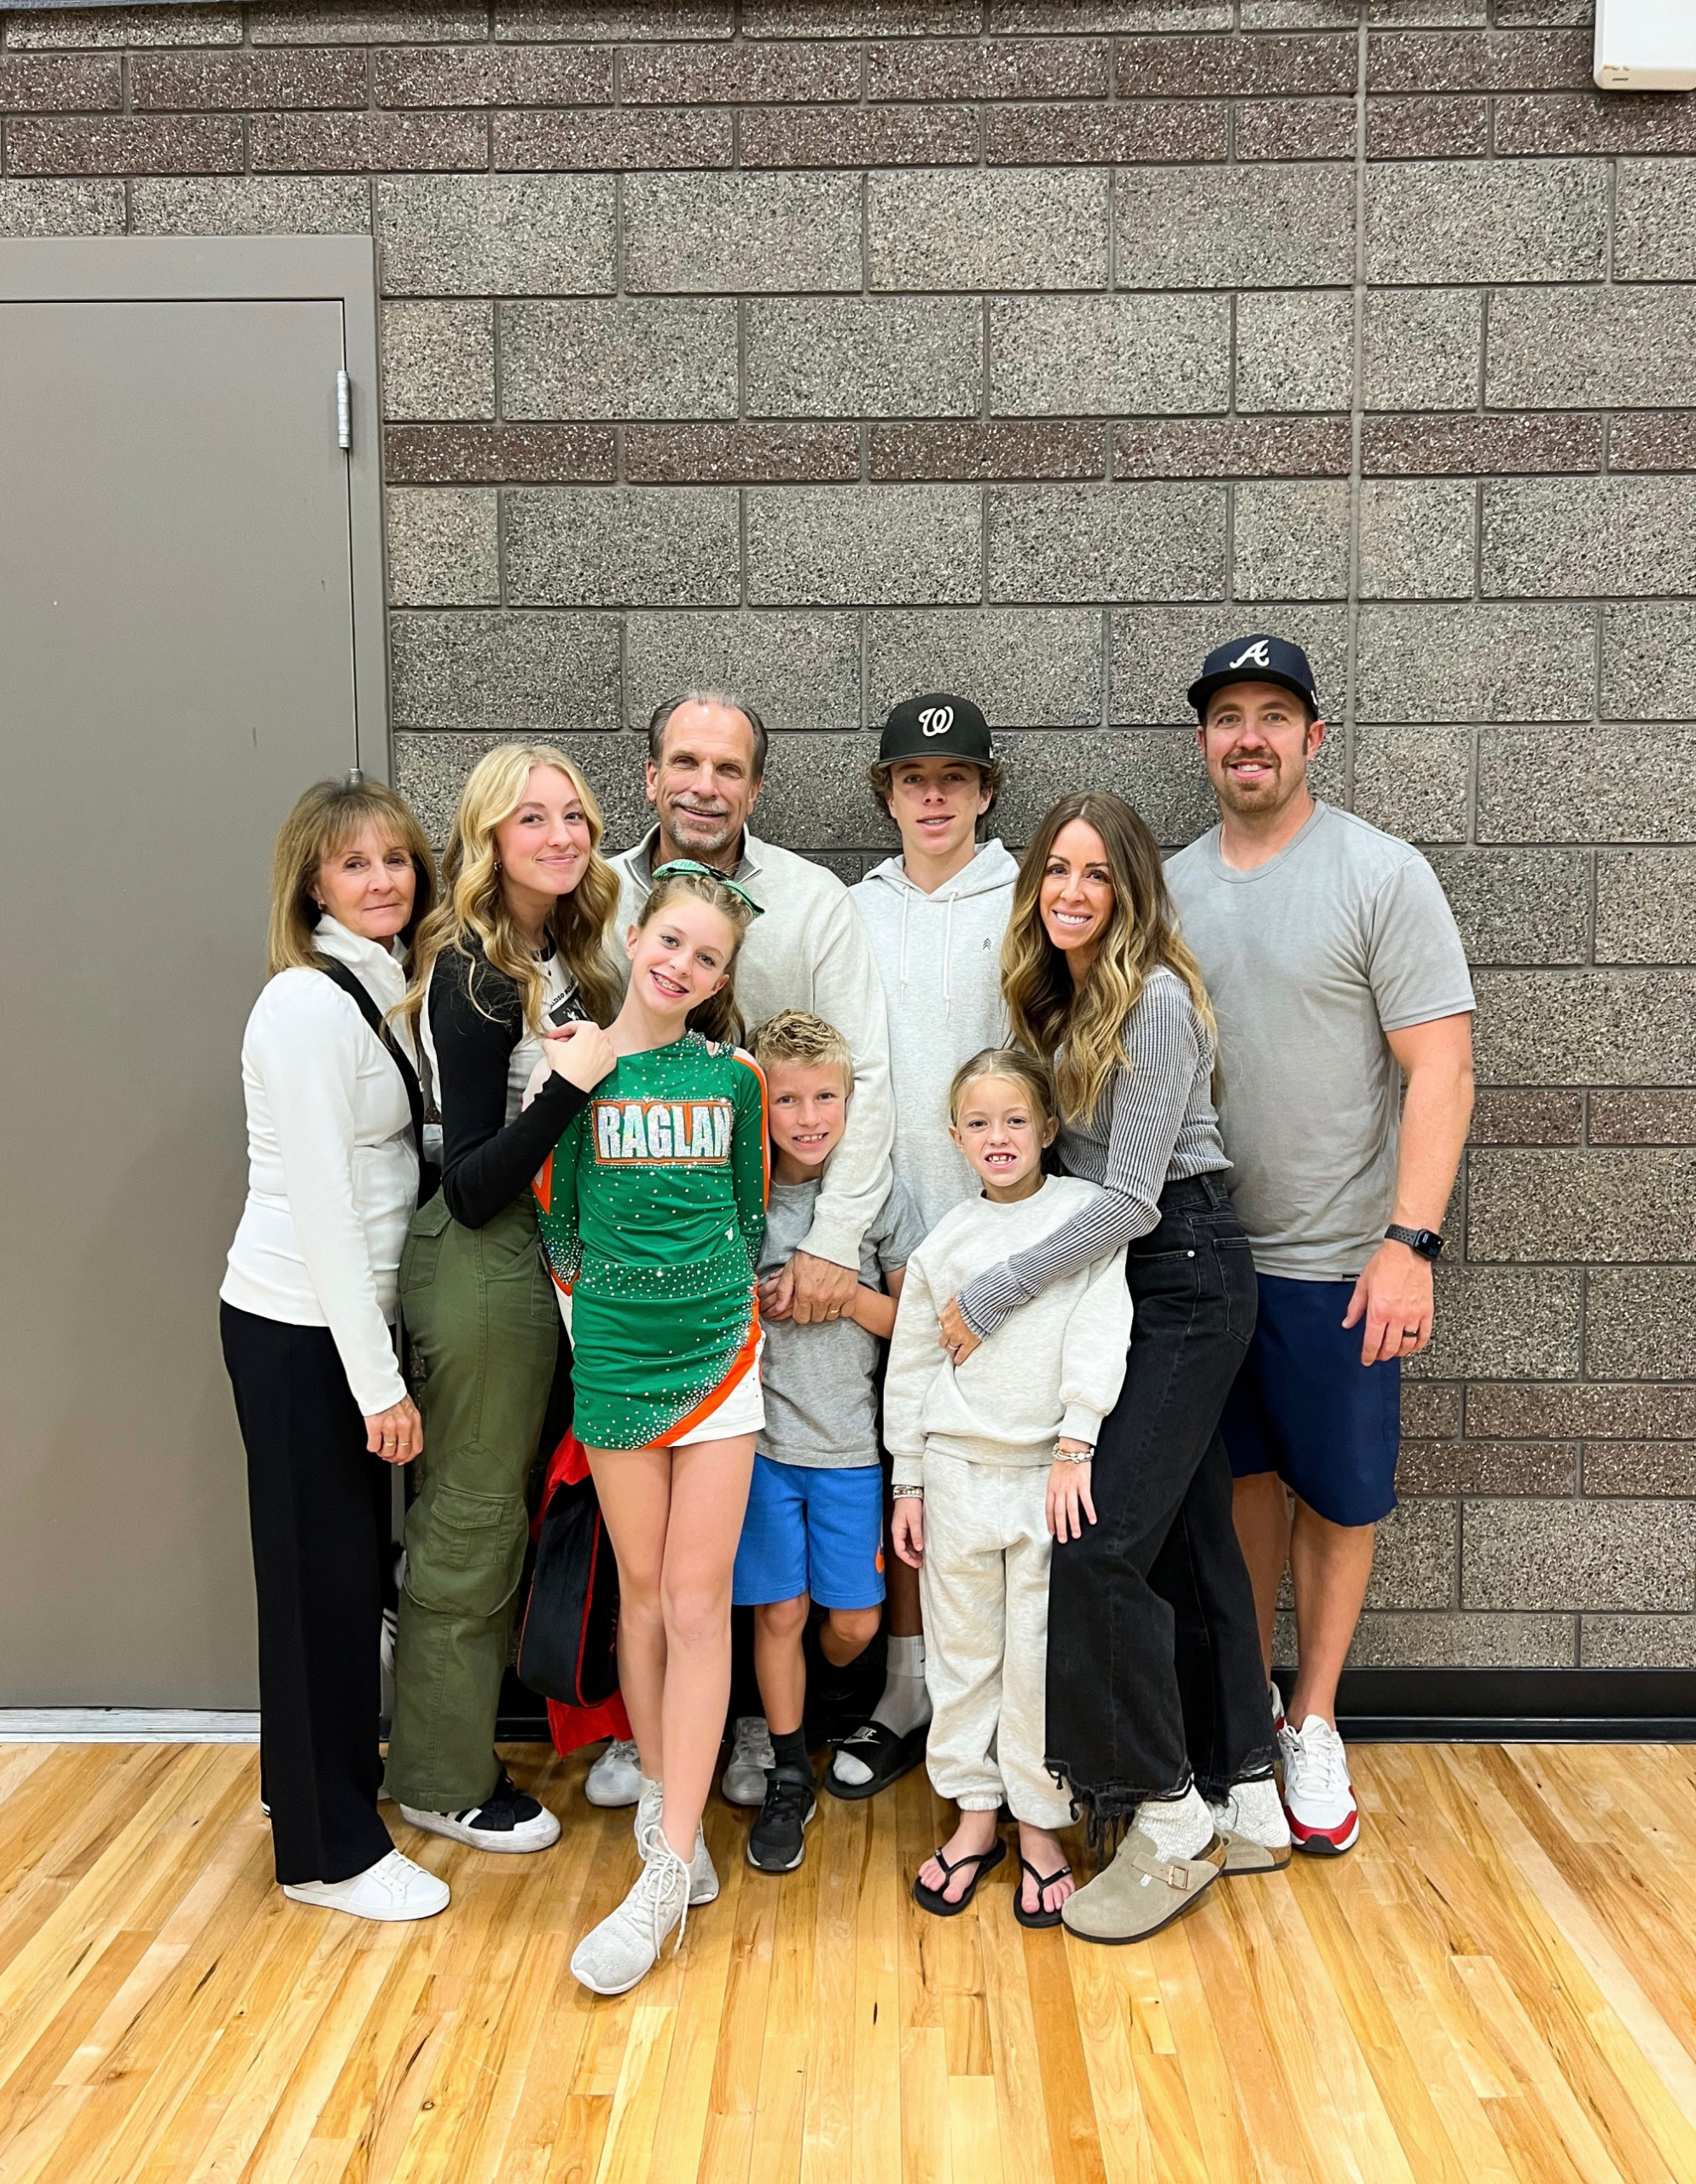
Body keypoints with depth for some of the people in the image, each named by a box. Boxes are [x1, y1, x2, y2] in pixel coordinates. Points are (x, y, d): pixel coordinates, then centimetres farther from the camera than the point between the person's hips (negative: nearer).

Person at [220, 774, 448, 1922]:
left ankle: (327, 1779, 36)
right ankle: (330, 1850, 18)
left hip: (351, 1317, 8)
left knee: (352, 1565, 17)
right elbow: (320, 1203, -20)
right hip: (297, 1327, -8)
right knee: (321, 1573, 3)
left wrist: (380, 1360, 7)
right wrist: (379, 1380, -18)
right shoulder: (306, 1005, -17)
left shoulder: (388, 989, 10)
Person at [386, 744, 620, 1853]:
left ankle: (459, 1738, 38)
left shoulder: (560, 950, 7)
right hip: (483, 1266, -9)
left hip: (542, 1253, 9)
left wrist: (594, 1055, -1)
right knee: (473, 1521, 5)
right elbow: (474, 1188, -23)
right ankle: (445, 1782, 24)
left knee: (498, 1511, 20)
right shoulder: (474, 974, -20)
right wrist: (570, 1081, -31)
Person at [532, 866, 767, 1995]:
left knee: (697, 1601, -1)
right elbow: (557, 1217, 3)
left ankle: (668, 1872, 4)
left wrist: (735, 1303, 9)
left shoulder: (735, 1076, 1)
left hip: (717, 1352, 0)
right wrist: (597, 1302, 2)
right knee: (642, 1591, 11)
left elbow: (751, 1211, 10)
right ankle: (664, 1802, 29)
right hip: (613, 1357, 0)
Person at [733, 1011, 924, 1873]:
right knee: (779, 1611, 6)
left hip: (850, 1442, 0)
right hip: (762, 1437, 0)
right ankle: (789, 1779, 23)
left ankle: (823, 1703, 39)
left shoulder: (883, 1200, -2)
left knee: (856, 1622, 7)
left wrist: (845, 1293, -14)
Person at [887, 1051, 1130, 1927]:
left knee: (1042, 1654, 4)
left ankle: (1040, 1827, 21)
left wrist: (1077, 1446, -16)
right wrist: (908, 1483, 10)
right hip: (959, 1470, 3)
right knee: (962, 1649, 11)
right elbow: (910, 1367, 10)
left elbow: (1101, 1331, -9)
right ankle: (974, 1818, 26)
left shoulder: (1087, 1212, -2)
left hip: (1054, 1470, -2)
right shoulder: (943, 1244, 5)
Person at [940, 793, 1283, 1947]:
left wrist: (988, 1296, -16)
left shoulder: (1155, 999, -17)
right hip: (1129, 1278, 9)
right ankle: (1247, 1801, 25)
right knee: (1195, 1538, 13)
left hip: (1184, 1278, -9)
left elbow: (1130, 1199, -20)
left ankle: (1168, 1821, 4)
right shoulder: (1064, 998, 12)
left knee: (1098, 1544, -12)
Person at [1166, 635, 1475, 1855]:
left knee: (1338, 1498, 10)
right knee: (1246, 1478, 17)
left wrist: (1411, 1241, -22)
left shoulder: (1382, 875, -9)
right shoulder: (1170, 886, 5)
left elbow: (1441, 1070, -13)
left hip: (1337, 1261, -3)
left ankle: (1314, 1723, 29)